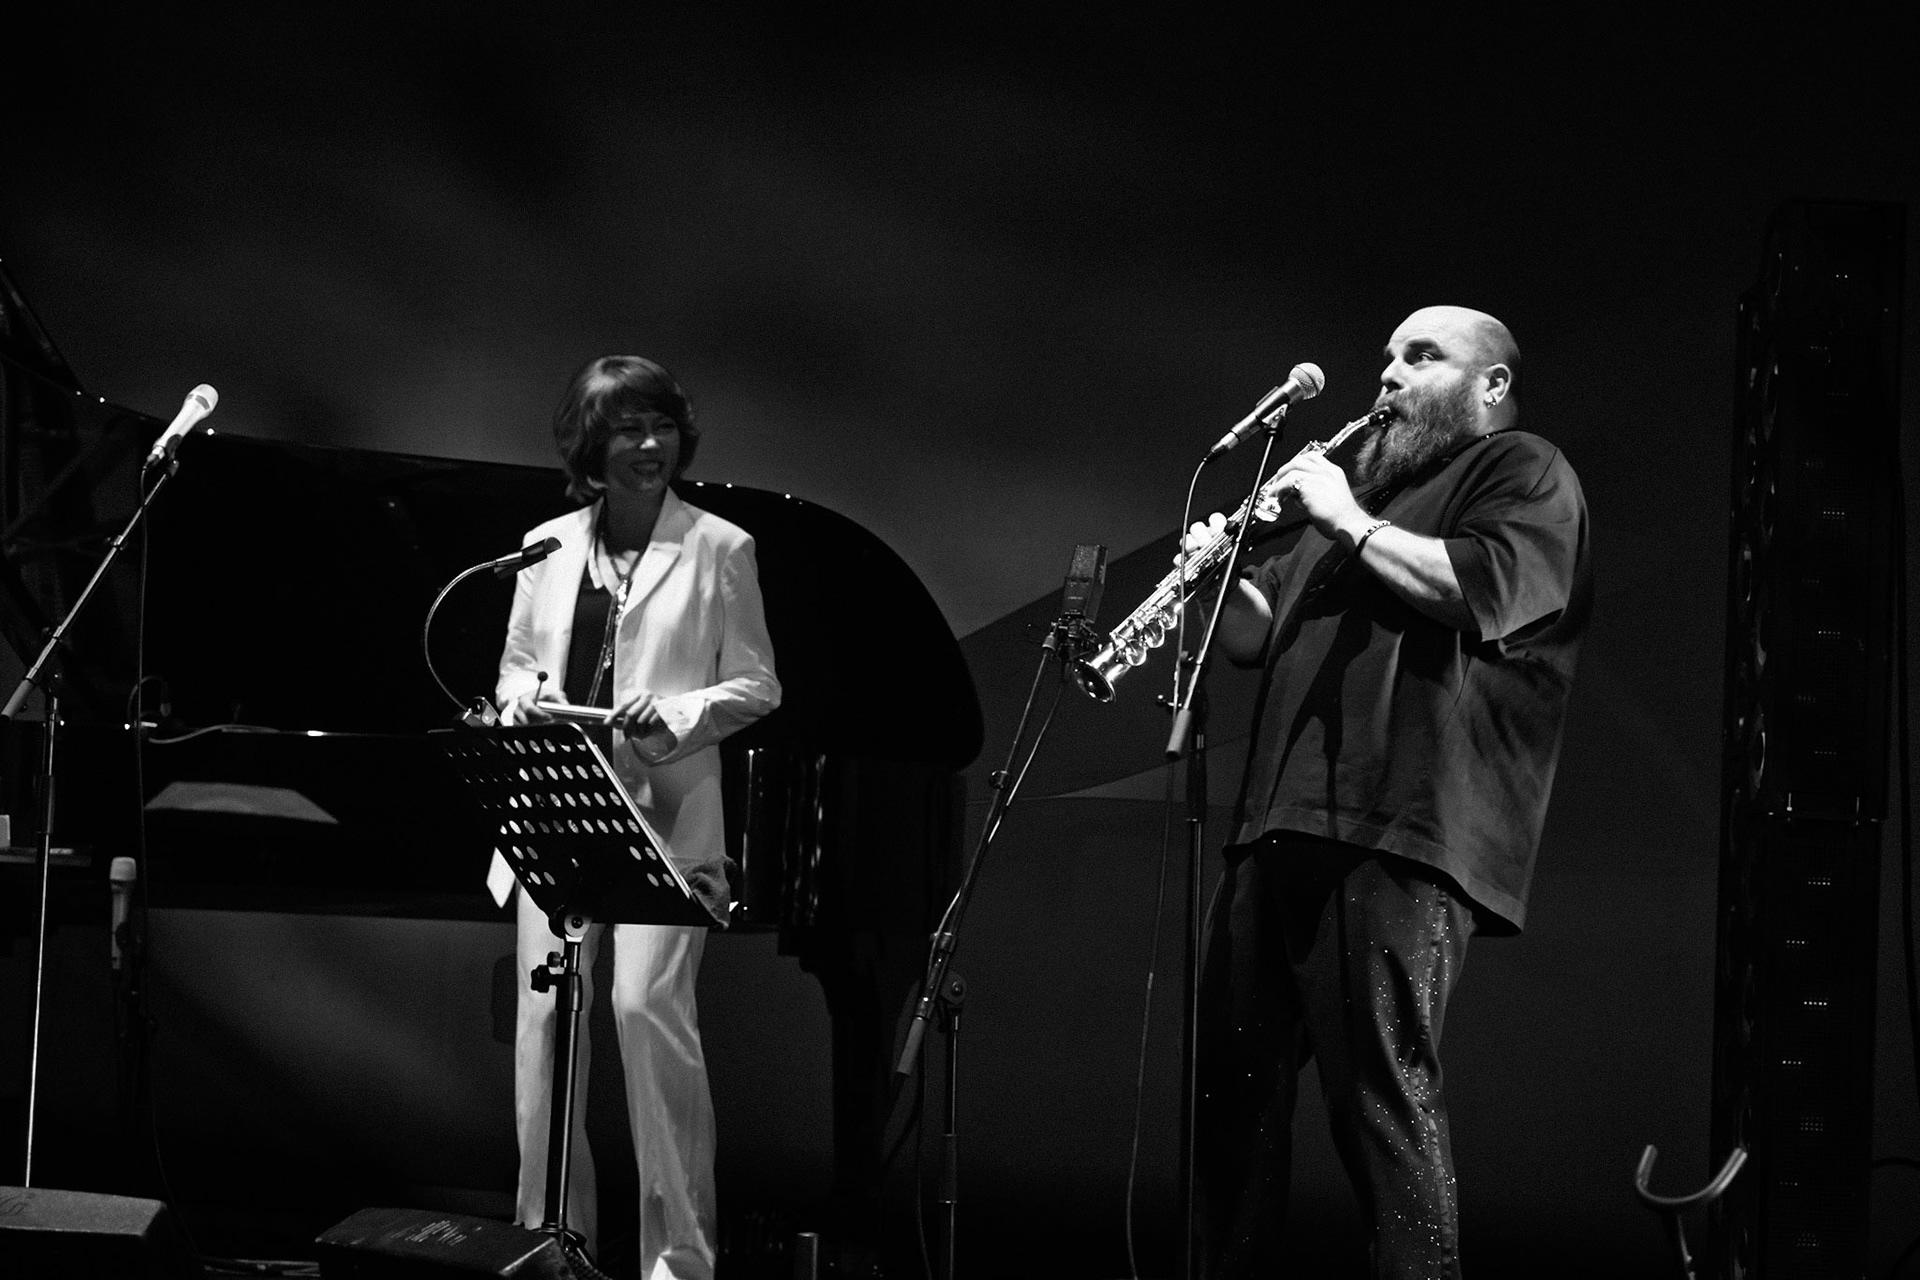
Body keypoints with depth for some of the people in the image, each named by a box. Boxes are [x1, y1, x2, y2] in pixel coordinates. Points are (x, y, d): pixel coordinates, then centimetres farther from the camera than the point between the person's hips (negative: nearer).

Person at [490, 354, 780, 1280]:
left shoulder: (719, 550, 2)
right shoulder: (548, 547, 13)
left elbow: (756, 686, 3)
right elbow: (516, 664, 22)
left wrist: (673, 715, -13)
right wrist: (521, 700, -1)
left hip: (665, 813, -4)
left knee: (648, 1004, -15)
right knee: (544, 1010, 1)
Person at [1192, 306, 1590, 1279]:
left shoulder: (1524, 474, 6)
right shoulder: (1357, 485, 31)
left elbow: (1484, 593, -13)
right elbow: (1260, 637, 30)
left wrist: (1349, 522, -7)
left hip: (1398, 837, -8)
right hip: (1284, 824, 8)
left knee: (1380, 1088, -14)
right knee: (1230, 1079, 6)